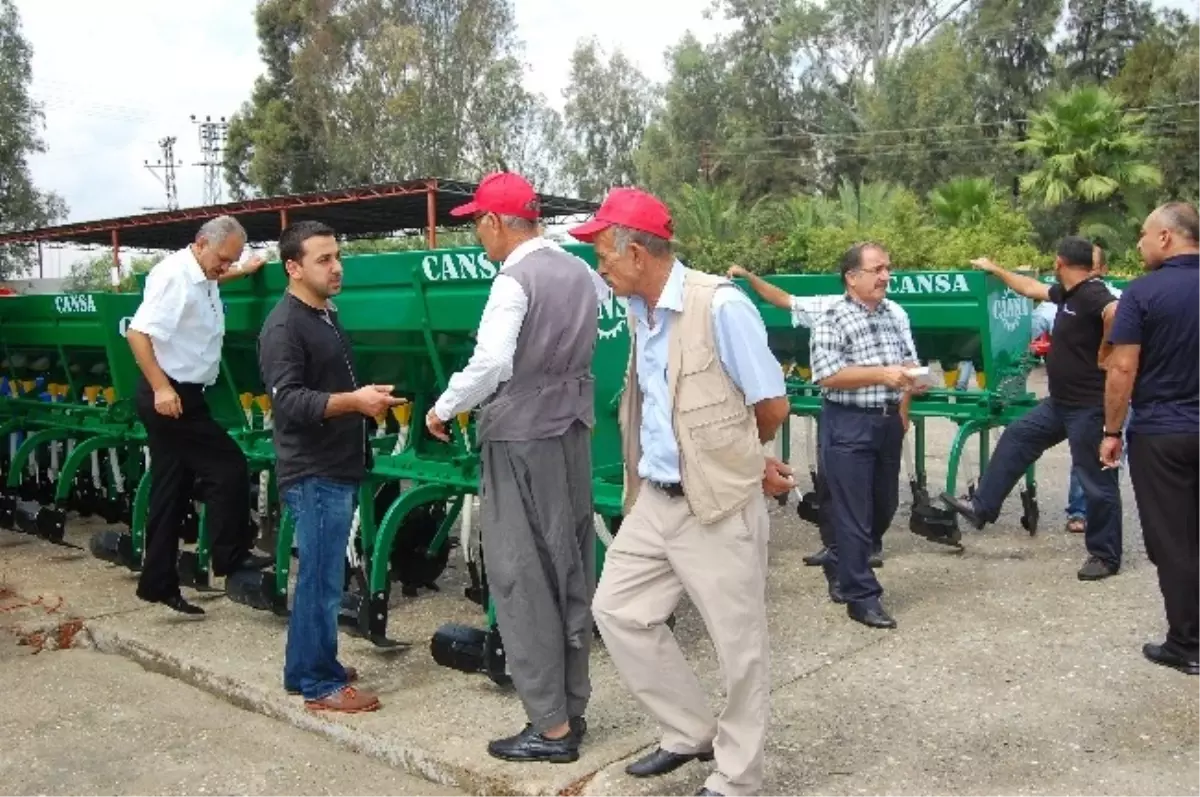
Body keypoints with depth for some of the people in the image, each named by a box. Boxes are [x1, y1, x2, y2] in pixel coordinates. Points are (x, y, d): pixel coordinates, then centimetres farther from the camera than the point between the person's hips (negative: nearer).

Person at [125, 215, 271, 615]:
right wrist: (161, 388, -28)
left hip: (183, 395, 10)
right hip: (170, 396, -10)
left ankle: (158, 583, 19)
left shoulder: (203, 278, 12)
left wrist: (243, 271, 30)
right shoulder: (175, 275, -17)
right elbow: (138, 333, -25)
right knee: (229, 468, -7)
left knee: (171, 495, 12)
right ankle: (231, 557, 5)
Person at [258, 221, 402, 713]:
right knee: (322, 579, -2)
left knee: (318, 575, 17)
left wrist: (369, 399, 16)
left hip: (337, 470, 10)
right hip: (313, 474, -10)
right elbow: (288, 400, -24)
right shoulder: (283, 327, -14)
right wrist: (353, 401, -33)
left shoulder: (327, 316, 16)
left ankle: (305, 667, 29)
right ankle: (320, 684, 9)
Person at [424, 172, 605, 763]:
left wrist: (442, 409, -11)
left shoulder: (515, 280, -15)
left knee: (522, 577, -1)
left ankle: (551, 727, 5)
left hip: (521, 436, -8)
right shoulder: (581, 273, 10)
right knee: (570, 570, 13)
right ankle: (571, 707, 23)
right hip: (573, 428, 8)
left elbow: (490, 364, -23)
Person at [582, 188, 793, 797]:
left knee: (739, 644, 6)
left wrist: (737, 458, 7)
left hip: (720, 505, -8)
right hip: (656, 499, 8)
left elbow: (772, 408, -13)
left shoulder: (721, 305, -17)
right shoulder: (639, 312, 8)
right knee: (617, 611, 12)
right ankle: (691, 731, 29)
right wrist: (745, 460, 7)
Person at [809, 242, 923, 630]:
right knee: (853, 512, -2)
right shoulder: (832, 320, -12)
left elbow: (909, 364, 17)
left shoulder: (897, 313, 9)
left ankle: (840, 567, 36)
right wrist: (881, 374, -24)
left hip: (888, 422, 7)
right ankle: (861, 595, 8)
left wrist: (903, 407, 8)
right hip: (849, 425, -7)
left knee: (885, 506, 16)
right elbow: (828, 376, -19)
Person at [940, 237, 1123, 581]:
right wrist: (995, 269, 34)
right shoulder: (1068, 293, 9)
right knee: (1016, 437, 15)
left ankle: (1105, 556, 14)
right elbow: (1031, 288, 26)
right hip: (1060, 403, 10)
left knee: (1097, 480, 1)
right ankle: (981, 507, 22)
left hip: (1089, 407, -10)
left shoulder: (1094, 295, -22)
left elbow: (1117, 314, -44)